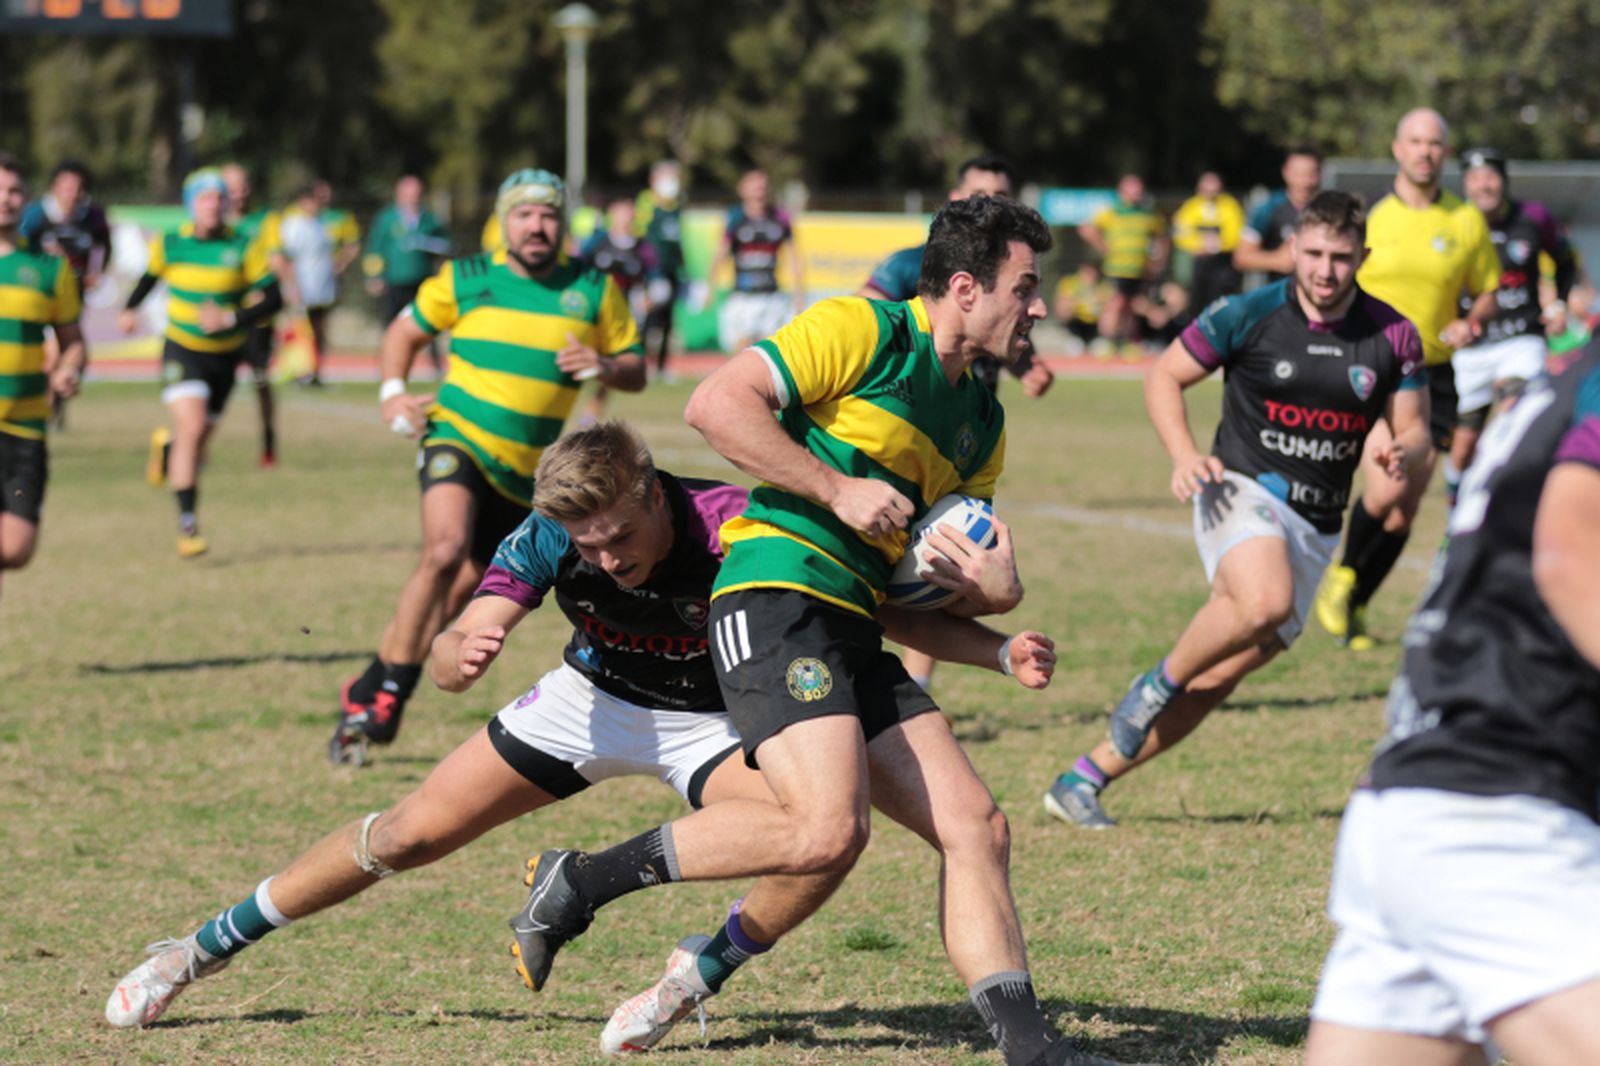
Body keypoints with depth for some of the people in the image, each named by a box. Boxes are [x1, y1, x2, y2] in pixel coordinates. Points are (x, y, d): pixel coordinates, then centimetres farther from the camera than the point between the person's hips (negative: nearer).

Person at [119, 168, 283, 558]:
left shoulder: (244, 248, -9)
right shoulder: (169, 245, -5)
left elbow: (272, 299, -13)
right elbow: (151, 274, 17)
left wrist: (231, 318, -25)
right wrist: (130, 309, 19)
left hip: (224, 355, 2)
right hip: (182, 349, -2)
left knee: (199, 438, 11)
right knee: (192, 427, -21)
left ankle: (167, 447, 51)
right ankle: (187, 525, -17)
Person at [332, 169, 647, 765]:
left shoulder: (595, 291, 4)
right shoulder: (464, 281, 1)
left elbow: (635, 373, 8)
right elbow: (404, 332, 15)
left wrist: (603, 365, -14)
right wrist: (392, 393, -2)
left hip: (524, 473, 3)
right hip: (458, 440, -3)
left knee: (459, 593, 7)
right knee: (445, 550, -28)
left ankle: (370, 695, 22)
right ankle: (385, 696, -19)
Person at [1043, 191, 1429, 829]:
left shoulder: (1394, 336, 1)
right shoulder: (1249, 316, -6)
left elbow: (1413, 430, 9)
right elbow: (1165, 376, 4)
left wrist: (1404, 454, -16)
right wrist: (1184, 454, -13)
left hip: (1317, 529, 4)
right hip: (1244, 491, -4)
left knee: (1219, 678, 2)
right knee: (1265, 600, -37)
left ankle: (1083, 781, 13)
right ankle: (1158, 683, -10)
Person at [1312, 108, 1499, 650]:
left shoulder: (1468, 222, 3)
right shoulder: (1367, 217, -2)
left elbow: (1486, 293, 13)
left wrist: (1469, 324, -8)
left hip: (1432, 377, 3)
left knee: (1403, 513, 1)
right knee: (1386, 487, -22)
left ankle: (1354, 606, 22)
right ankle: (1343, 574, 6)